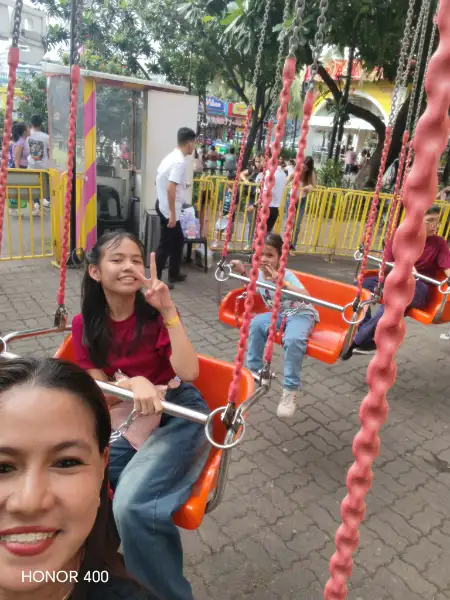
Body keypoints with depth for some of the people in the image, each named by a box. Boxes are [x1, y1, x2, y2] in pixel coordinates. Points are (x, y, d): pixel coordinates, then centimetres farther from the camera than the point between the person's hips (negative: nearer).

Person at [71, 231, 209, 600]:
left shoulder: (155, 315, -10)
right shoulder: (85, 325, -1)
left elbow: (188, 372, -21)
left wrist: (168, 310, -25)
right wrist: (132, 383, -26)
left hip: (179, 415, -4)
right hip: (125, 419, 5)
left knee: (133, 506, -25)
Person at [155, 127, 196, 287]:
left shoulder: (172, 156, 11)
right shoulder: (180, 162, -20)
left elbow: (163, 181, 20)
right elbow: (170, 188, -27)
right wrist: (172, 214, -25)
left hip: (163, 205, 10)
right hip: (169, 209, -10)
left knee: (178, 240, 19)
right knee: (166, 244, -1)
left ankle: (174, 274, 30)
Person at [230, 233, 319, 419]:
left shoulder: (286, 275, -26)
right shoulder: (259, 274, -6)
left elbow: (306, 297, -40)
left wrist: (282, 283, -53)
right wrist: (242, 271, 1)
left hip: (301, 313, -6)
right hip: (279, 313, 6)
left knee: (293, 339, -35)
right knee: (256, 323, -19)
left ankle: (290, 389, -17)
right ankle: (253, 371, -3)